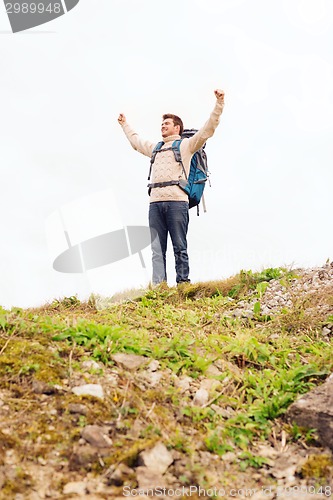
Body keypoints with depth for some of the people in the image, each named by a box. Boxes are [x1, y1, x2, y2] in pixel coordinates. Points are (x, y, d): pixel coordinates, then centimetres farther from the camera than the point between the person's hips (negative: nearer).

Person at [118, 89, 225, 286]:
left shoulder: (186, 145, 14)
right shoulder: (155, 148, 31)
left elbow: (208, 130, 5)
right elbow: (135, 140, 48)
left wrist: (219, 104, 0)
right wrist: (125, 124, 59)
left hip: (177, 201, -5)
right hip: (155, 202, 5)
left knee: (180, 247, -5)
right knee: (157, 250, -2)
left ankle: (183, 283, -5)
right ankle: (158, 287, -6)